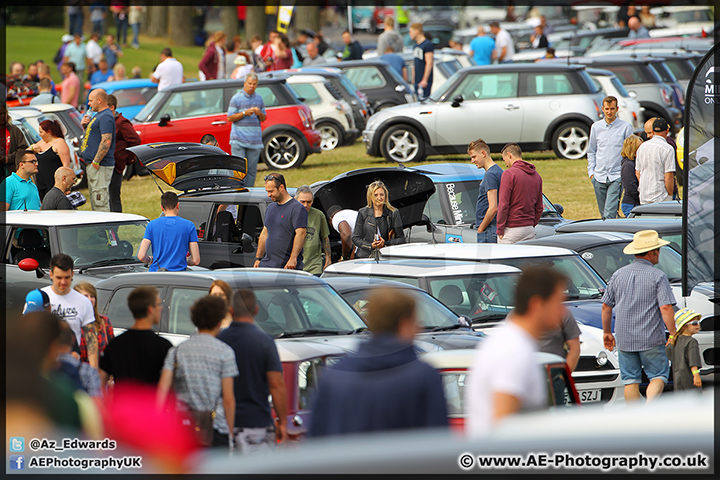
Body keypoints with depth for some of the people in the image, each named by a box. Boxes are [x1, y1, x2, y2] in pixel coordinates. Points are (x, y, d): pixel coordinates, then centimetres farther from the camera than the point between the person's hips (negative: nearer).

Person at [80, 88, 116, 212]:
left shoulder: (106, 117, -15)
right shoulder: (98, 115, 18)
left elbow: (106, 141, -24)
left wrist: (96, 162, -23)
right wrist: (85, 126, 8)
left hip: (101, 166, -11)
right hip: (92, 165, 11)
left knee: (100, 204, -12)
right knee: (95, 203, 13)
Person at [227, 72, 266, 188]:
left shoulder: (259, 99, 14)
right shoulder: (236, 98, 1)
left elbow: (264, 118, 18)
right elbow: (230, 118, -2)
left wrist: (259, 113, -5)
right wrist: (244, 113, -14)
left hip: (255, 141, 4)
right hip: (239, 140, -4)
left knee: (252, 170, 2)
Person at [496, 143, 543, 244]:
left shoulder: (509, 174, -10)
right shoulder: (536, 176, 13)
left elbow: (503, 205, -13)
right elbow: (539, 207, 17)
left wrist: (500, 229, -9)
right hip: (530, 230, 7)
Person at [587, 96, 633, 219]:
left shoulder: (626, 127, 0)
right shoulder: (596, 127, 10)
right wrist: (591, 172, 7)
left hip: (617, 177, -4)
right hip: (599, 177, 4)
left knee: (609, 214, -15)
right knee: (603, 214, 9)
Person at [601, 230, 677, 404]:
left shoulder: (619, 275, 6)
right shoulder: (657, 276, -8)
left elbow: (606, 306, 9)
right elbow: (666, 308, -16)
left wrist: (607, 332, 19)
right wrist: (673, 334, -8)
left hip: (624, 339, 4)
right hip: (651, 339, -4)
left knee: (630, 380, 9)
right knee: (658, 376, 6)